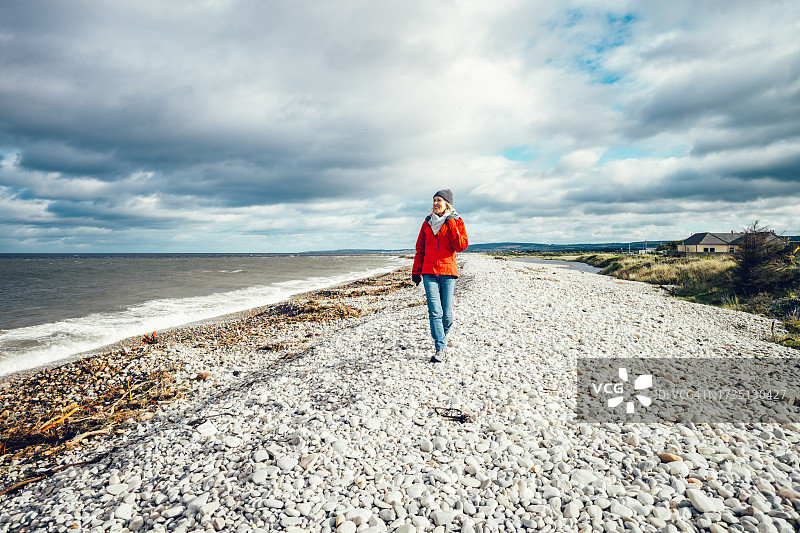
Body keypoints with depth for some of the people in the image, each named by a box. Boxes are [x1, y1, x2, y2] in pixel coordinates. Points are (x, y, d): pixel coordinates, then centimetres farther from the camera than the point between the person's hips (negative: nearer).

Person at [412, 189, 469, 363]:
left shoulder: (456, 222, 6)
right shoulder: (428, 222, 13)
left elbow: (462, 246, -7)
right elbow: (420, 249, 17)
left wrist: (451, 225, -11)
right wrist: (416, 271, 13)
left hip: (448, 271, -1)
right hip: (429, 271, 2)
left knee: (447, 313, 1)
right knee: (435, 311, -10)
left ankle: (441, 338, 28)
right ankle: (440, 348, -6)